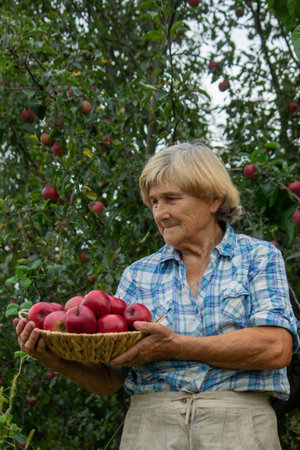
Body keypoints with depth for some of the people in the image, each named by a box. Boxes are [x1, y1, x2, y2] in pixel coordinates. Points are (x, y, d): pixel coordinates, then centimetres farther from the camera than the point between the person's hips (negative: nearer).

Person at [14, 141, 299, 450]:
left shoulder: (259, 257, 6)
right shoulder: (138, 274, 15)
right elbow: (109, 380, 11)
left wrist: (176, 347, -15)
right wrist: (57, 360, -9)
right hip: (150, 425, 2)